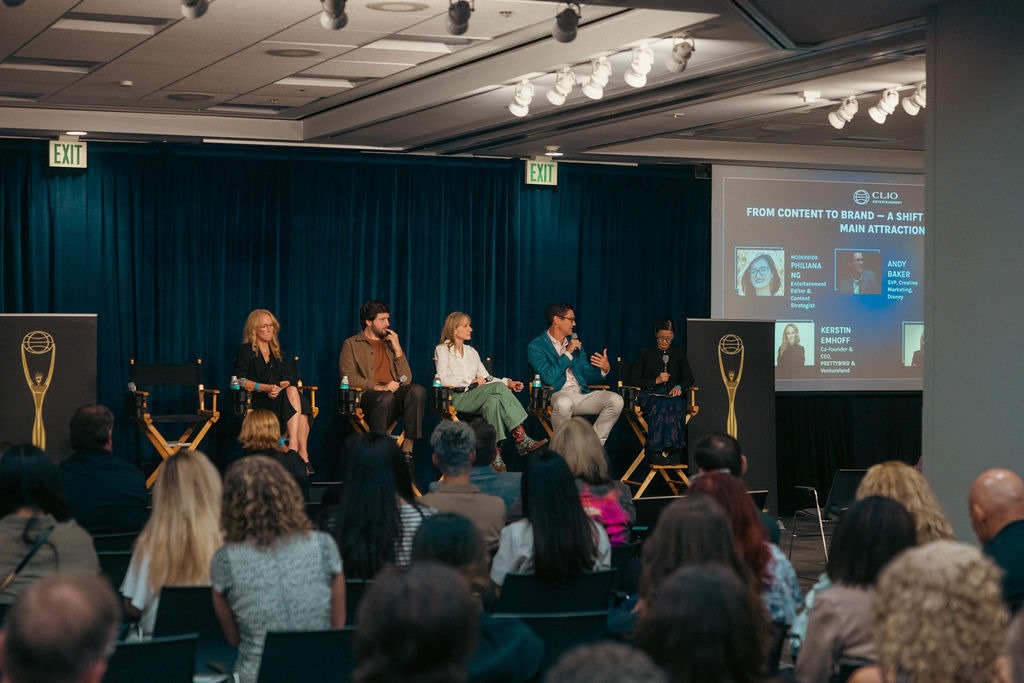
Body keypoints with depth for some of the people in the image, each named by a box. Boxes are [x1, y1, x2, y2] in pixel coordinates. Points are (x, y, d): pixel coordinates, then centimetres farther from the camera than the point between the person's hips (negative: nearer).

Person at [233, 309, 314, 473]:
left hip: (279, 399, 5)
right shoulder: (245, 351, 10)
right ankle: (302, 455, -43)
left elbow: (290, 379, 14)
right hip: (256, 401, -4)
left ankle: (294, 448, -45)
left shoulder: (277, 353, 25)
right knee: (292, 393, -33)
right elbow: (240, 381, -4)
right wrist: (266, 387, -18)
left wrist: (281, 387, -11)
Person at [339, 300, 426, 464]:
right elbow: (348, 378, -3)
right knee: (385, 397, -38)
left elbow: (407, 379, 16)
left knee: (417, 390, -28)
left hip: (394, 395, 4)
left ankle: (407, 451, -31)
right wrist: (379, 387, -16)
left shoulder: (390, 343, 26)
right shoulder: (351, 344, 12)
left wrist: (397, 349, 6)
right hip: (365, 397, -4)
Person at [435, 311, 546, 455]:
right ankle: (522, 438, -33)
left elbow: (486, 378, 18)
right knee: (498, 387, -28)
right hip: (456, 399, -5)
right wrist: (471, 381, -13)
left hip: (475, 397, 5)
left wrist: (508, 382, 1)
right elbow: (443, 379, -8)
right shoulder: (442, 350, 7)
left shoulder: (471, 351, 25)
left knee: (493, 400, -31)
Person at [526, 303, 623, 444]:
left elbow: (588, 377, 18)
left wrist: (604, 369, -3)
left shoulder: (574, 342, 20)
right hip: (557, 395, -6)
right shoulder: (536, 347, 1)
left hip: (582, 394, 6)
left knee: (616, 400, -18)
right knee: (564, 403, -41)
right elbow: (549, 378, -13)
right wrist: (568, 353, -10)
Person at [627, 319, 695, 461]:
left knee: (677, 406, -37)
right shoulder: (646, 354, 13)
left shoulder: (679, 354, 22)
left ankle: (675, 451, -40)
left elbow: (689, 378, 16)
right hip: (651, 396, -2)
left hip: (672, 395, 2)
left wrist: (679, 387, -7)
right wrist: (656, 380, -6)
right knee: (660, 406, -39)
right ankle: (655, 451, -41)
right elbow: (634, 380, 7)